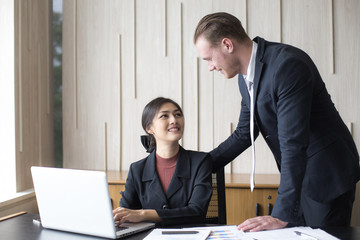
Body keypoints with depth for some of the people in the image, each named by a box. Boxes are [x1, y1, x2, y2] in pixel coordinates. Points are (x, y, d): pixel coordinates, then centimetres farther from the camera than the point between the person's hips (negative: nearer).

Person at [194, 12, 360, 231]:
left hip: (327, 176, -8)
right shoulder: (246, 77, 4)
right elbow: (243, 135, 15)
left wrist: (282, 216, -32)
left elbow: (293, 144, -30)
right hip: (297, 178, 8)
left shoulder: (287, 65, -25)